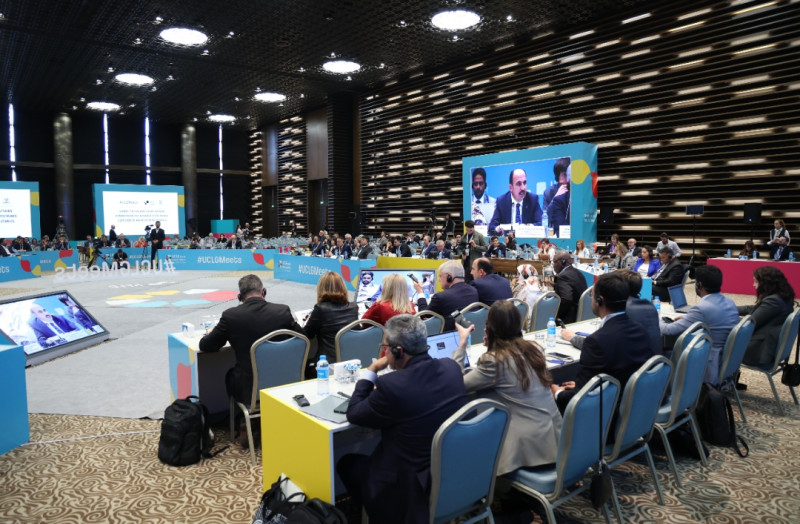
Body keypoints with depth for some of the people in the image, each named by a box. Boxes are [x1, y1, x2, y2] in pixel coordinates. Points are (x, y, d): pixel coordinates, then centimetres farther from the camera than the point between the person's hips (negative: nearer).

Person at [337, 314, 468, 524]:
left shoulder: (392, 385, -27)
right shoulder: (451, 367, -8)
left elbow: (353, 414, -9)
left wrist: (371, 371, -2)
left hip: (413, 491, -6)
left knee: (346, 463, 19)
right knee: (366, 456, 27)